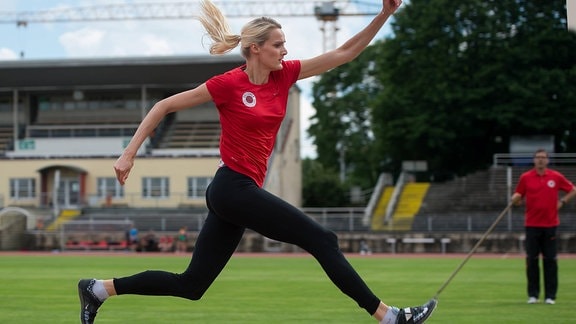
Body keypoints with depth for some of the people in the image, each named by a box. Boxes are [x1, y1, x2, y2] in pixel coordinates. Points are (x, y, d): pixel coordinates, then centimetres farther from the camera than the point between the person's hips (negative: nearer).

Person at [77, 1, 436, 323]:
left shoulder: (284, 75, 7)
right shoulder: (229, 83, -10)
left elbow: (345, 52, 6)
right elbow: (164, 106, -3)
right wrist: (130, 153, -7)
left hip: (235, 194, 8)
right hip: (234, 187, -8)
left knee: (190, 285, 11)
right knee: (323, 240, -7)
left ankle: (99, 289, 18)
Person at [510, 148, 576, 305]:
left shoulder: (556, 177, 4)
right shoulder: (525, 177, 3)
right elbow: (517, 198, 6)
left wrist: (562, 201, 2)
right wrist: (515, 199, -16)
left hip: (550, 225, 0)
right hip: (532, 225, 0)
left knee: (550, 260, 1)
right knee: (532, 260, 1)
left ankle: (550, 296, 6)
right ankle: (533, 294, 9)